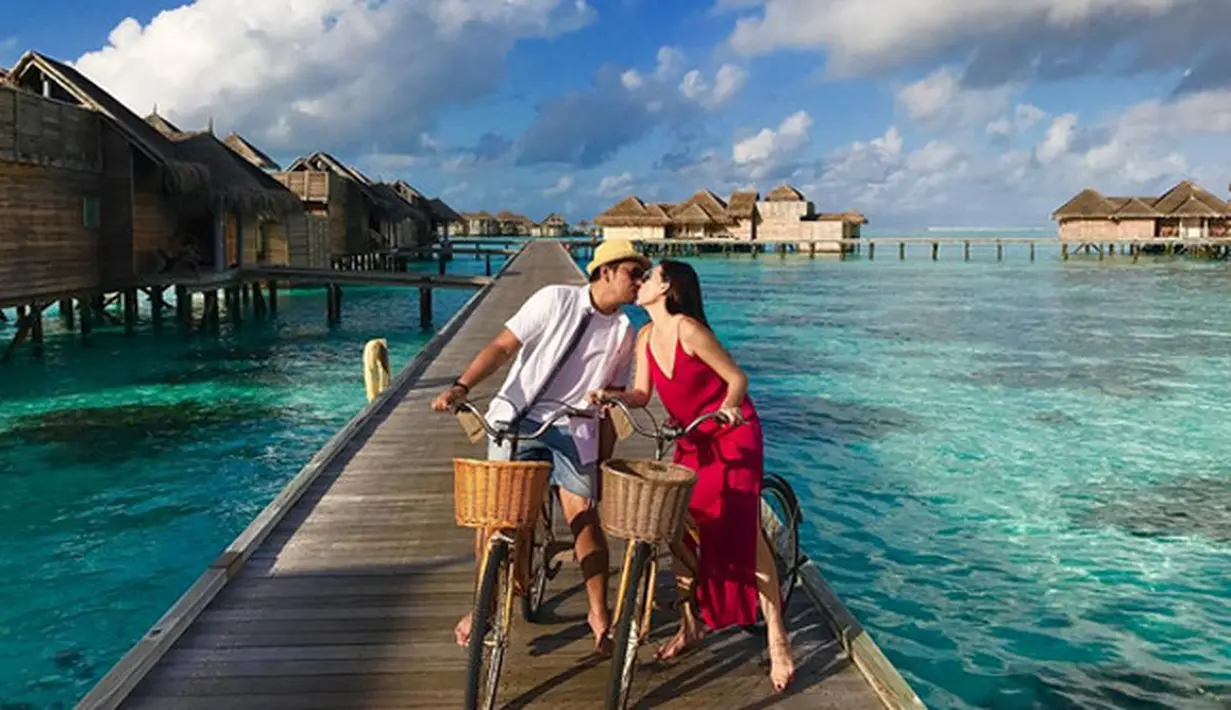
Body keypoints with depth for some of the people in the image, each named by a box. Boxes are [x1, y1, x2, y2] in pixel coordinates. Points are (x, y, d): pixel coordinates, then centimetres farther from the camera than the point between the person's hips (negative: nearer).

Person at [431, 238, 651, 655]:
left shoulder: (624, 332, 7)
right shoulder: (555, 300, -5)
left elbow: (615, 391, 14)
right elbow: (503, 346, -8)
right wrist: (461, 386, -19)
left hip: (573, 430, 2)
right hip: (518, 418, -2)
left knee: (584, 519, -6)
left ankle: (599, 612, 13)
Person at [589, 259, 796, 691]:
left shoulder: (687, 329, -21)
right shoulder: (646, 337, 0)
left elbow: (736, 378, -17)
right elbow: (642, 394, -4)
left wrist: (727, 407, -36)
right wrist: (611, 395, -22)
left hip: (732, 435, -7)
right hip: (691, 438, 7)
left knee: (742, 530, -13)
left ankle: (778, 642, -5)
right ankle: (690, 625, 20)